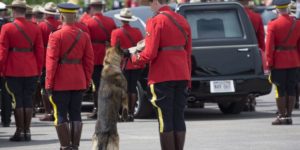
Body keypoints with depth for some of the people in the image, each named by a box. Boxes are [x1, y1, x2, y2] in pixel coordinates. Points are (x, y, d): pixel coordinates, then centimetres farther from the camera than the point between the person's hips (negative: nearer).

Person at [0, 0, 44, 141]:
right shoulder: (35, 28, 3)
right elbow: (40, 51, 4)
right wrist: (38, 70, 13)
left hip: (13, 71, -3)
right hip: (31, 71, 3)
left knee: (17, 101, 1)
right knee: (28, 100, 8)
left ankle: (20, 131, 2)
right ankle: (27, 131, 9)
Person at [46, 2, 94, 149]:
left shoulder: (56, 36, -10)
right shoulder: (84, 36, 3)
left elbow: (51, 62, -11)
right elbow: (89, 61, 5)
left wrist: (49, 84, -7)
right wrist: (86, 82, 14)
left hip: (61, 83, -4)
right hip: (79, 82, 4)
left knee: (61, 115, 2)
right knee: (76, 115, 9)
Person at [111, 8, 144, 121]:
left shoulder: (116, 33, -8)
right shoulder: (137, 32, 4)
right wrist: (141, 64, 13)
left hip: (124, 64, -3)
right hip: (136, 65, 3)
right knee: (132, 89, 9)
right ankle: (131, 113, 7)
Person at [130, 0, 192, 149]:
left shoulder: (155, 22, -10)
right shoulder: (182, 20, 12)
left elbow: (150, 54, -14)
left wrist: (135, 57, 6)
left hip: (162, 78, -6)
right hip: (181, 76, 6)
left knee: (165, 120, -2)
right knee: (179, 118, 9)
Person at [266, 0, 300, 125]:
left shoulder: (273, 25, -10)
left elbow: (269, 46, -11)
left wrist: (269, 64, -6)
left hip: (279, 63, -3)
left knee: (280, 91, 2)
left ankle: (282, 116, 3)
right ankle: (288, 116, 9)